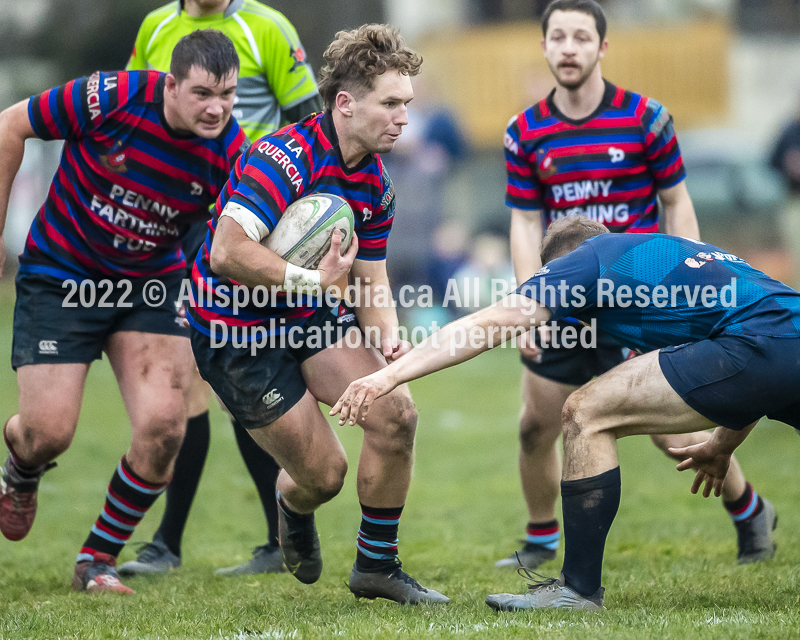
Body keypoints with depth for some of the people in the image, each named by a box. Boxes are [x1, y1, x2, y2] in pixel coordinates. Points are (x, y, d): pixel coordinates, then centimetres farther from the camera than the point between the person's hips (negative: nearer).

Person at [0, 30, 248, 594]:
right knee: (48, 432, -8)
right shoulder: (112, 98, -23)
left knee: (164, 426, -14)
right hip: (60, 274, -2)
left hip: (152, 283, 2)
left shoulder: (231, 151, -16)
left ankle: (98, 560, 8)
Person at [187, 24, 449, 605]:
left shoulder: (376, 182, 1)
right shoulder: (286, 158, -27)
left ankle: (377, 565, 6)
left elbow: (370, 281, 9)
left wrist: (389, 338, -11)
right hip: (237, 333, -7)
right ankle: (294, 507, 34)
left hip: (307, 316, 8)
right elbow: (227, 253, -36)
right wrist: (312, 277, -32)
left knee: (395, 413, -11)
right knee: (324, 473, -6)